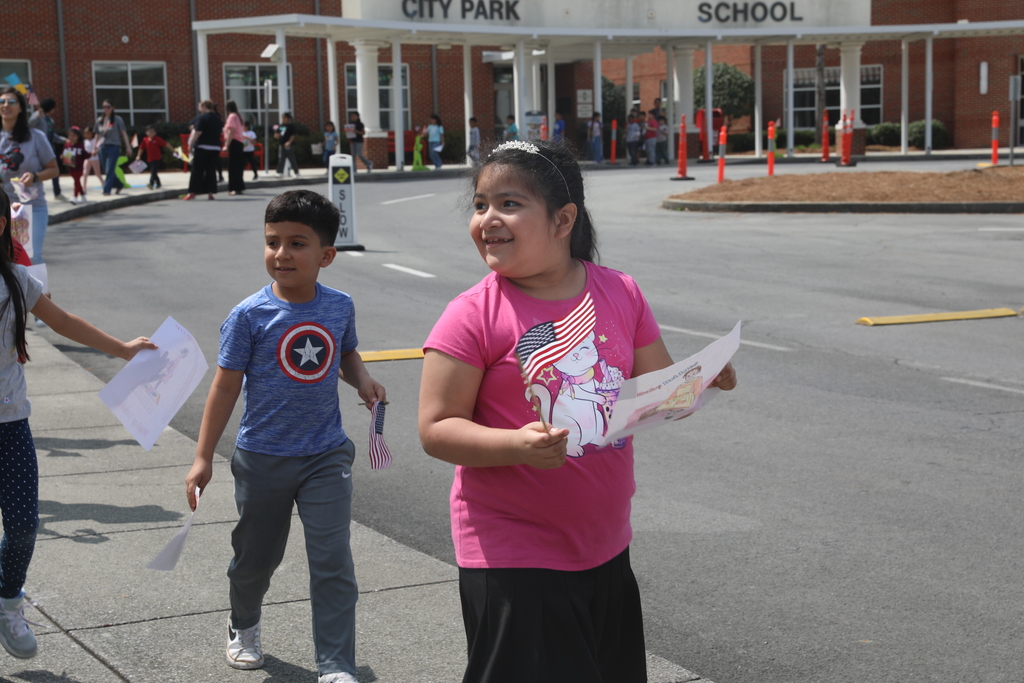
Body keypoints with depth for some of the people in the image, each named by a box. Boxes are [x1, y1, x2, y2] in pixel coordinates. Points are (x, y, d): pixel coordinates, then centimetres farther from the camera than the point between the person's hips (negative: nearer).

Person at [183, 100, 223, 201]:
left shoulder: (201, 118, -10)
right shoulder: (218, 119, 13)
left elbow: (197, 133, -14)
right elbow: (221, 132, 19)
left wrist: (190, 146, -10)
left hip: (202, 147, -6)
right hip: (215, 147, 6)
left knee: (197, 170, -2)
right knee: (211, 170, 7)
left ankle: (192, 192, -2)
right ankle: (210, 192, 3)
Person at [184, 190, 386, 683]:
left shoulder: (340, 306, -3)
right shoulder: (250, 315, -12)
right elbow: (226, 386, -7)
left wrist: (362, 380, -3)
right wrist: (204, 457, -7)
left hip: (326, 456, 1)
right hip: (263, 459, -1)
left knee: (333, 563, -6)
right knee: (255, 557, 17)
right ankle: (244, 626, 47)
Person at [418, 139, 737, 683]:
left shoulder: (620, 294, 2)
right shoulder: (473, 316, -12)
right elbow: (436, 429, -12)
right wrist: (518, 445, -27)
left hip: (606, 548, 5)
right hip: (513, 556, -5)